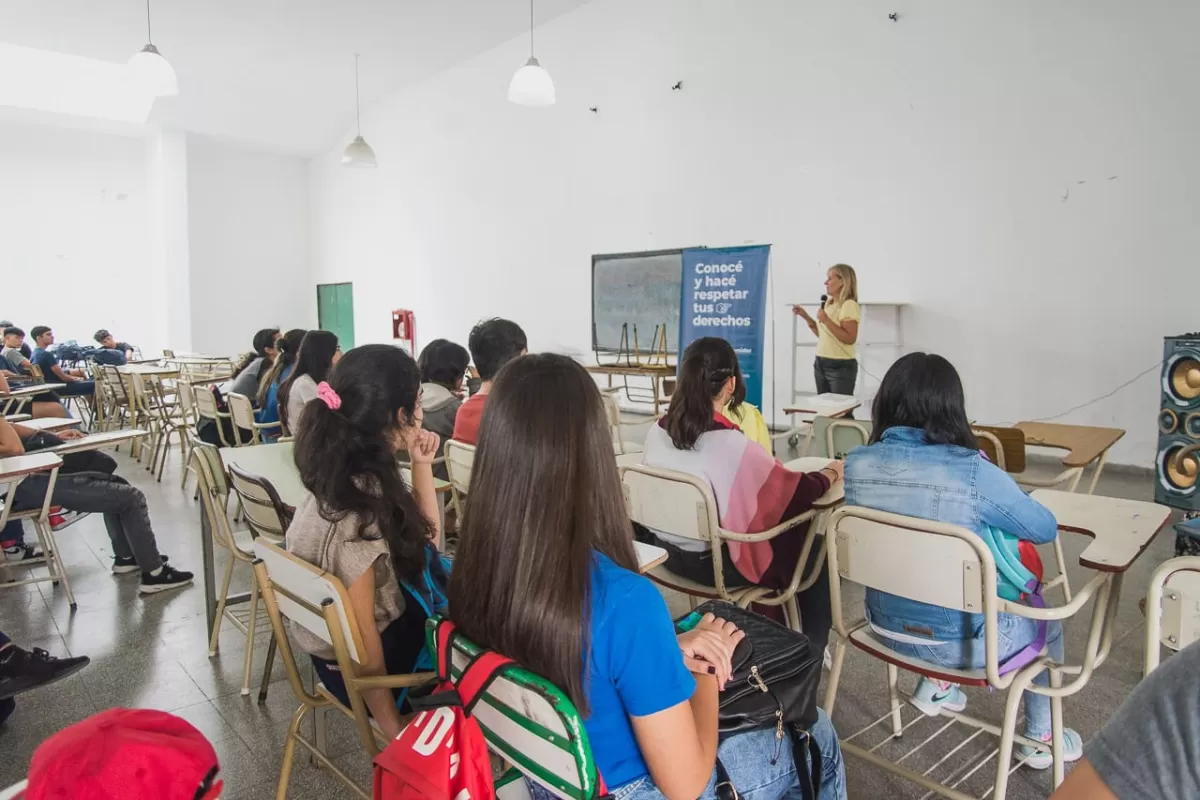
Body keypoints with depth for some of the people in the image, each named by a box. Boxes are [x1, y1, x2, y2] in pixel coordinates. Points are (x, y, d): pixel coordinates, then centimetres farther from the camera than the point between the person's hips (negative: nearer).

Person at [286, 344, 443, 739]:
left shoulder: (363, 478, -7)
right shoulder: (354, 517, -32)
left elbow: (425, 539, 8)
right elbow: (362, 652, -25)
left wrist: (422, 467, -5)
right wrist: (395, 733, -16)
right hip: (359, 669, -7)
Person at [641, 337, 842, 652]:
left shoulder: (657, 431, -8)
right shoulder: (731, 444, -28)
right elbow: (799, 492, -17)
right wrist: (831, 473, 4)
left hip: (666, 550, 7)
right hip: (714, 562, -7)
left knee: (787, 534, 29)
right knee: (816, 554, 15)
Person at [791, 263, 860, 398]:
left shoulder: (849, 305, -13)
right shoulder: (828, 304, 10)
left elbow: (850, 339, -20)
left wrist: (826, 321, -22)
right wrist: (806, 316, 11)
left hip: (841, 366, -8)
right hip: (821, 364, 8)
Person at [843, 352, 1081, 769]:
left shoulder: (856, 464, -13)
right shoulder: (974, 473, -26)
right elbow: (1047, 530, -7)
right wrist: (999, 510, 11)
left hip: (887, 627, 5)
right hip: (961, 640, -5)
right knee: (1047, 622, 28)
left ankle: (936, 685, 39)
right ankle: (1040, 739, 43)